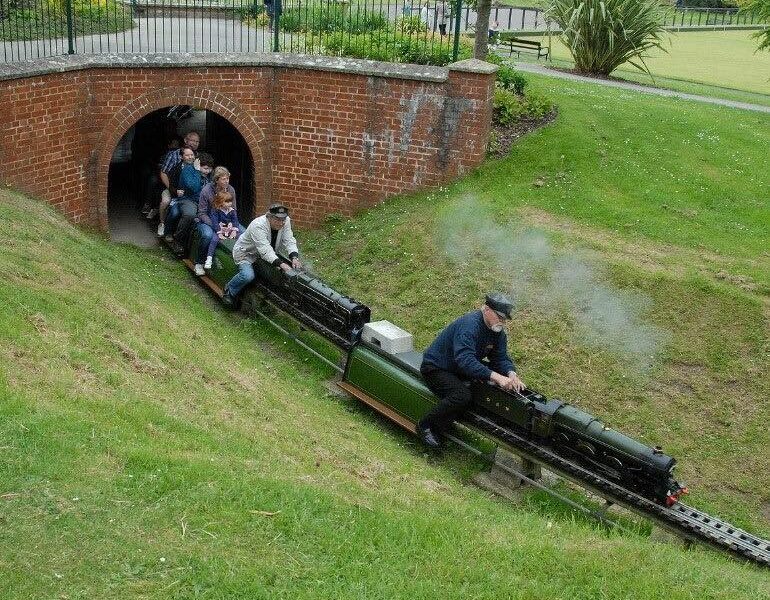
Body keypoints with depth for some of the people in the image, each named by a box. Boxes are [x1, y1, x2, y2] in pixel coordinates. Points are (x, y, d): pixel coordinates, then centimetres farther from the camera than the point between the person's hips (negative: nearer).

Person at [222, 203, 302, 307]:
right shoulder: (258, 225, -35)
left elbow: (289, 241, -19)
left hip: (269, 253, 7)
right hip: (246, 252, -7)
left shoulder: (285, 222, -16)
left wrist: (294, 258, -39)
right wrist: (281, 264, -52)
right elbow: (265, 249, -42)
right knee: (248, 275, -31)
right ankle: (229, 290, -3)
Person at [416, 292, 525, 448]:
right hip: (436, 369, -9)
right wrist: (496, 377, -50)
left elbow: (501, 358, -5)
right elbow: (465, 360, -43)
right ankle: (427, 426, -13)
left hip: (459, 369, 9)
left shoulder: (498, 330, -3)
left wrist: (512, 375, -28)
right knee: (462, 396, -32)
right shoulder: (469, 325, -32)